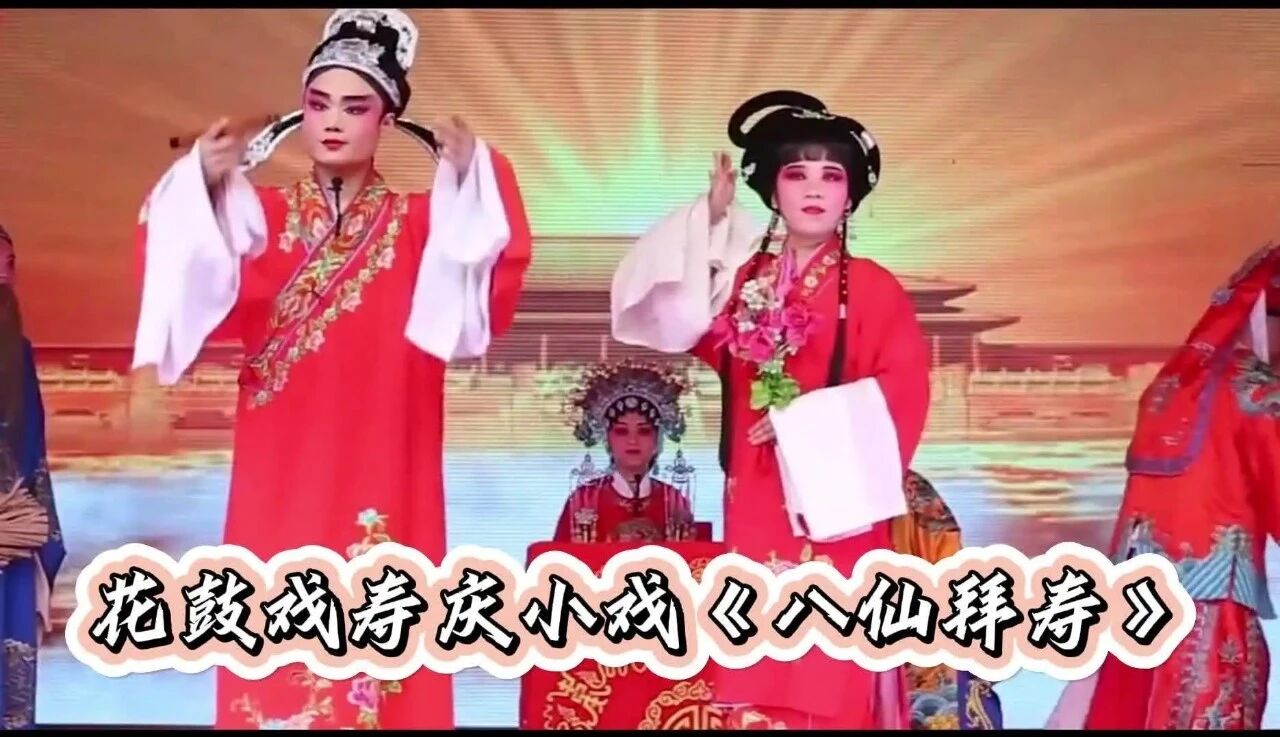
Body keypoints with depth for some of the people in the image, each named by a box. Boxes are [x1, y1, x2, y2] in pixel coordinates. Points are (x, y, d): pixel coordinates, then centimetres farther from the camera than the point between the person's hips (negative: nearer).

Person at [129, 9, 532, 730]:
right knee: (277, 651, 0)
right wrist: (205, 189, -21)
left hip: (383, 487, 0)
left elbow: (488, 294, -10)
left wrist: (469, 183, -19)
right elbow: (209, 296, -9)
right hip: (278, 485, 1)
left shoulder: (423, 223, 9)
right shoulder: (258, 213, 10)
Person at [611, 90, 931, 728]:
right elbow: (677, 322, 3)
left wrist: (804, 419, -15)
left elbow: (903, 389, -9)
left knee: (828, 677, 0)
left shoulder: (873, 287, -3)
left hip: (834, 503, -4)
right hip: (754, 504, 4)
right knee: (757, 674, 10)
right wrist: (710, 218, 0)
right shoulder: (744, 279, 10)